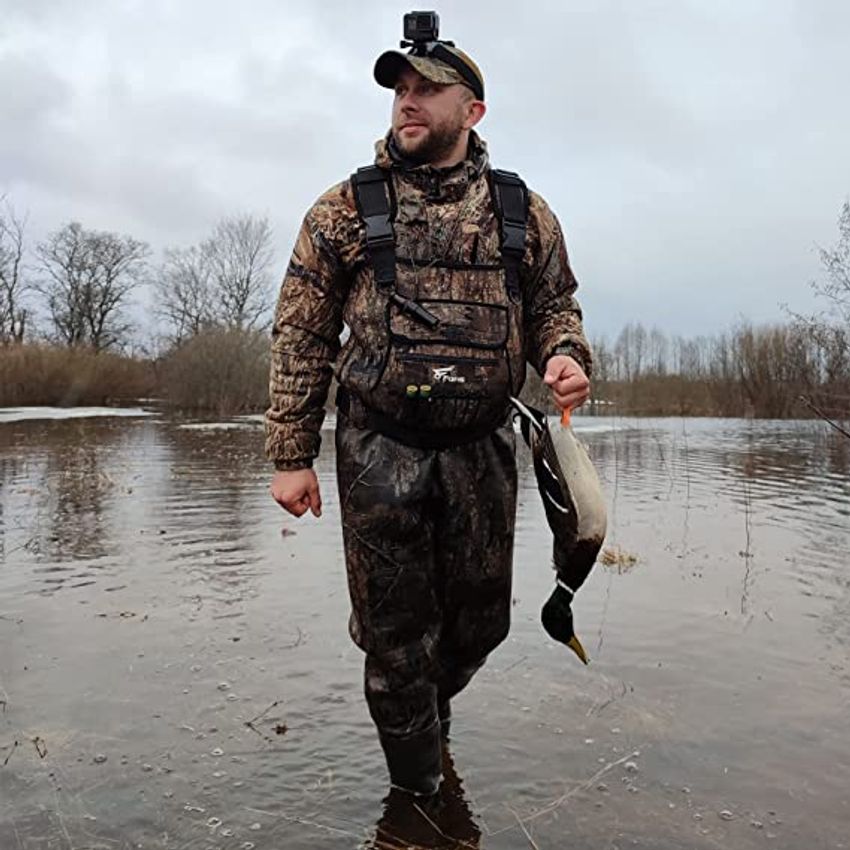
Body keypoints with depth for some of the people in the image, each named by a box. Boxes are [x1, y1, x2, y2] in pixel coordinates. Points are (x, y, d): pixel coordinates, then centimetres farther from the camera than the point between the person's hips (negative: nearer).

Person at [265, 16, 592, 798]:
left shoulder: (523, 212, 7)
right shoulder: (346, 208, 2)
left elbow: (557, 304, 14)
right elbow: (300, 336, 2)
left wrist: (565, 357, -11)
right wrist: (291, 455, -3)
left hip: (483, 448, 3)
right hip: (380, 449, -2)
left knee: (478, 622, 16)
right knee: (396, 634, 7)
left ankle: (427, 705, 50)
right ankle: (417, 792, 31)